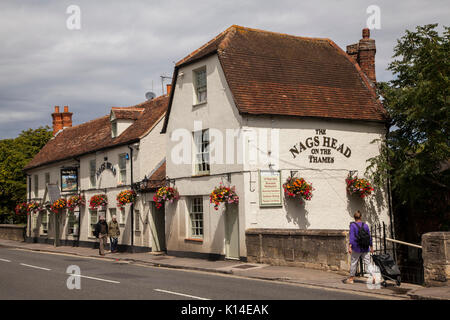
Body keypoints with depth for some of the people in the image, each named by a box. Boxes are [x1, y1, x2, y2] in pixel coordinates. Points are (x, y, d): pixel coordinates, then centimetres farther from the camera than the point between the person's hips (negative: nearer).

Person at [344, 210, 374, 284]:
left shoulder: (352, 225, -6)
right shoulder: (365, 225, 5)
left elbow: (352, 236, -15)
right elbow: (369, 237, 10)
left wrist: (350, 246, -20)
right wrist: (371, 247, 20)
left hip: (356, 248, -3)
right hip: (365, 248, 3)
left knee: (353, 263, 9)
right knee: (367, 263, 3)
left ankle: (351, 278, 18)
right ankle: (372, 276, -12)